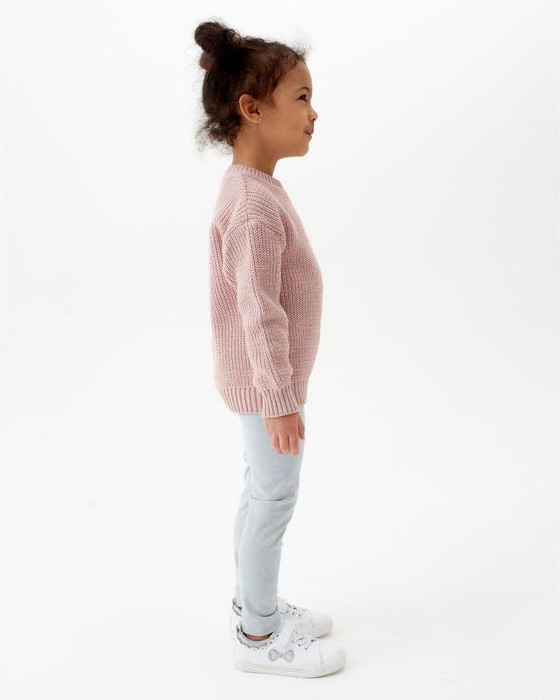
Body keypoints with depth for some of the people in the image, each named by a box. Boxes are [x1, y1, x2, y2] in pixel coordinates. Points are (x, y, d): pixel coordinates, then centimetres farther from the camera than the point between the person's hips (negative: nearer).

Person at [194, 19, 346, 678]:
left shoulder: (253, 186, 7)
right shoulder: (254, 204, -26)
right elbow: (259, 312, -27)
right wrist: (280, 400, -22)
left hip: (261, 379, 10)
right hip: (266, 384, -10)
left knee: (262, 493, 21)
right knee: (274, 499, 4)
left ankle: (253, 603, 39)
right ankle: (258, 636, 22)